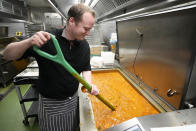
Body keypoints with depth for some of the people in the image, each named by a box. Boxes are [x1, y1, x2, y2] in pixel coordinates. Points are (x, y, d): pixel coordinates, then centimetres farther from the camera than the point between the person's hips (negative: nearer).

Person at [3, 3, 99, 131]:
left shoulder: (84, 45, -7)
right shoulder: (46, 40, -21)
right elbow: (7, 55, -17)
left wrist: (89, 84, -16)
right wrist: (29, 42, -37)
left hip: (74, 99, 5)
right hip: (51, 103, -4)